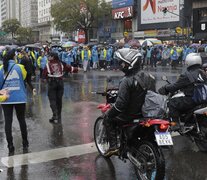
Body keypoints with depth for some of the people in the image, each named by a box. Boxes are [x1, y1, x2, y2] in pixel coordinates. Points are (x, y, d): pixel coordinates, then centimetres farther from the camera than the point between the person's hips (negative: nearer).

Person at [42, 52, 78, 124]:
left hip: (51, 83, -3)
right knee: (59, 100, 12)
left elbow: (44, 75, -3)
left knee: (52, 100, -1)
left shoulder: (48, 65, -5)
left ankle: (55, 116, -15)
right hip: (60, 82, 4)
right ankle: (59, 117, 20)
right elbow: (69, 68, 9)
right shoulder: (61, 64, 4)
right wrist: (76, 69, 25)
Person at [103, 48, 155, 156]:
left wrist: (109, 114, -11)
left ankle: (113, 146, 5)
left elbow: (121, 103, -25)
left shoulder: (127, 81, -23)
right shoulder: (147, 77, 1)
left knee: (107, 118, 12)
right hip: (145, 111, 8)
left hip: (131, 115, -8)